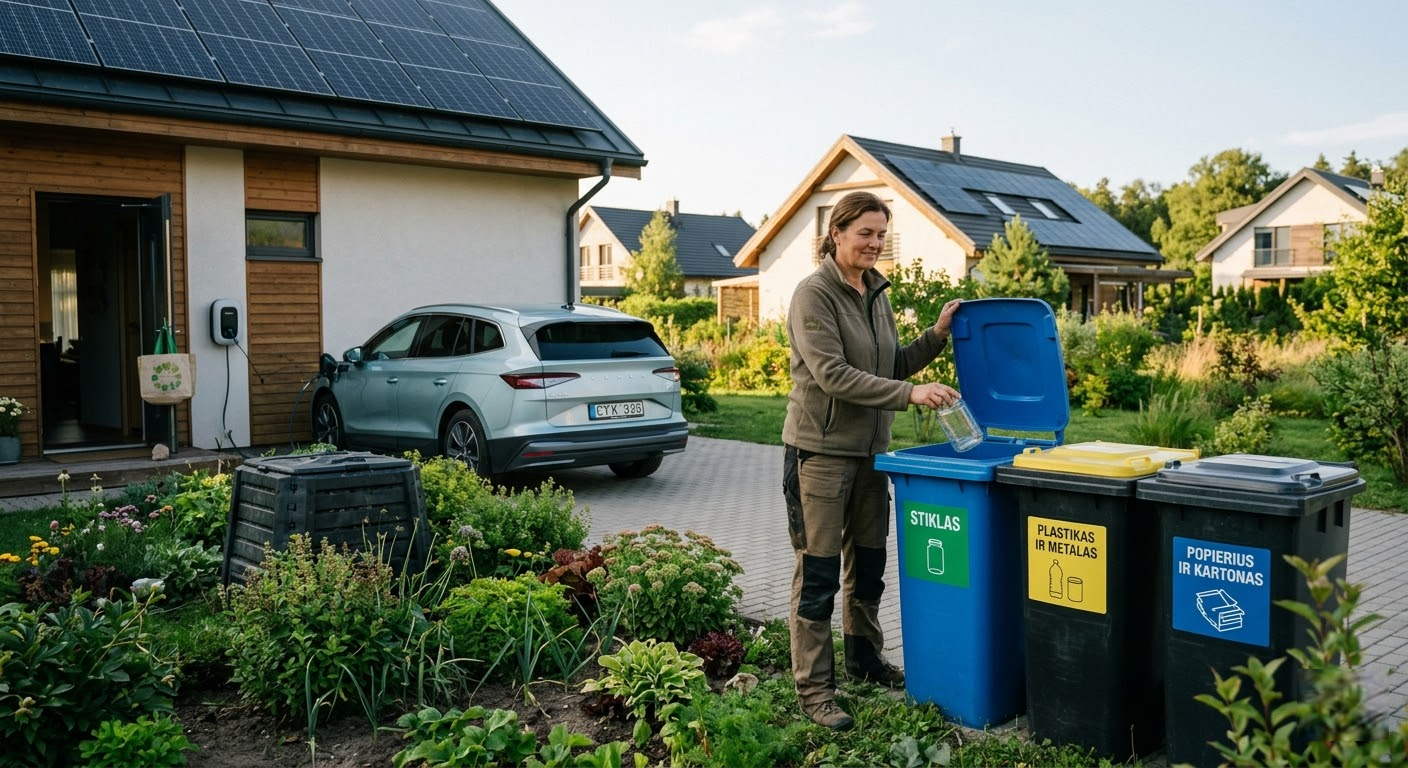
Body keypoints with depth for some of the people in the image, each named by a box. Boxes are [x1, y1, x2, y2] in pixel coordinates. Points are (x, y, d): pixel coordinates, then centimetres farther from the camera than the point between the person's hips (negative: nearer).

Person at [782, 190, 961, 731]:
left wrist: (936, 336, 3)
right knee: (818, 572, -2)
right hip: (821, 450, -8)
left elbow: (893, 367, 17)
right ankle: (813, 688, 8)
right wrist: (909, 394, -27)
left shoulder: (876, 294, 12)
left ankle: (865, 659, 36)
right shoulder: (814, 293, -13)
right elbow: (833, 375, -22)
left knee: (868, 563, 18)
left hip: (870, 450, 8)